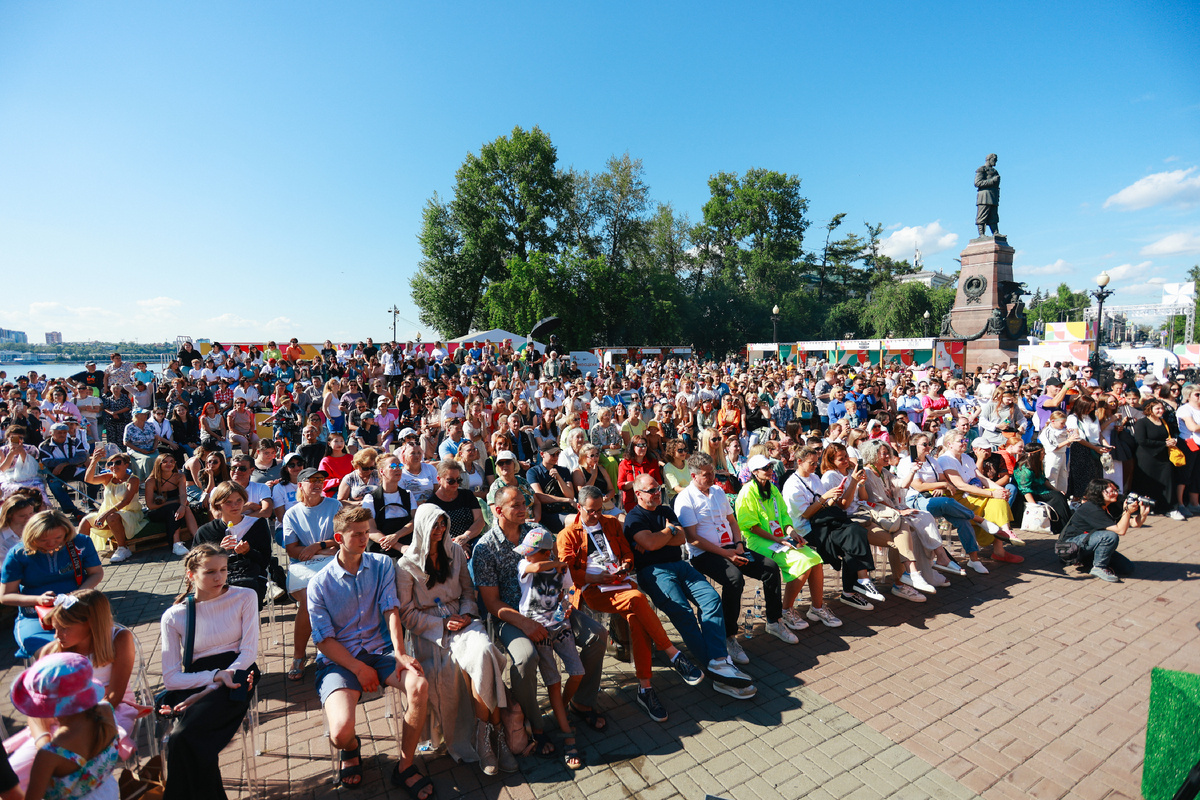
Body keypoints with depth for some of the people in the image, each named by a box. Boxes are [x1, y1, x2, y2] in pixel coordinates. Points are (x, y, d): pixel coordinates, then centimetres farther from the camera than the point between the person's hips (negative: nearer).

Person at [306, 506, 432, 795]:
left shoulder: (382, 565, 3)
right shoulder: (319, 584, -3)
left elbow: (391, 609, -6)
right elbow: (324, 639, -4)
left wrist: (399, 653, -20)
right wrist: (358, 668, -14)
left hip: (380, 650, 2)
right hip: (338, 659, -1)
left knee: (420, 685, -27)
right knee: (341, 732, -24)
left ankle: (405, 767, -3)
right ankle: (351, 748, 18)